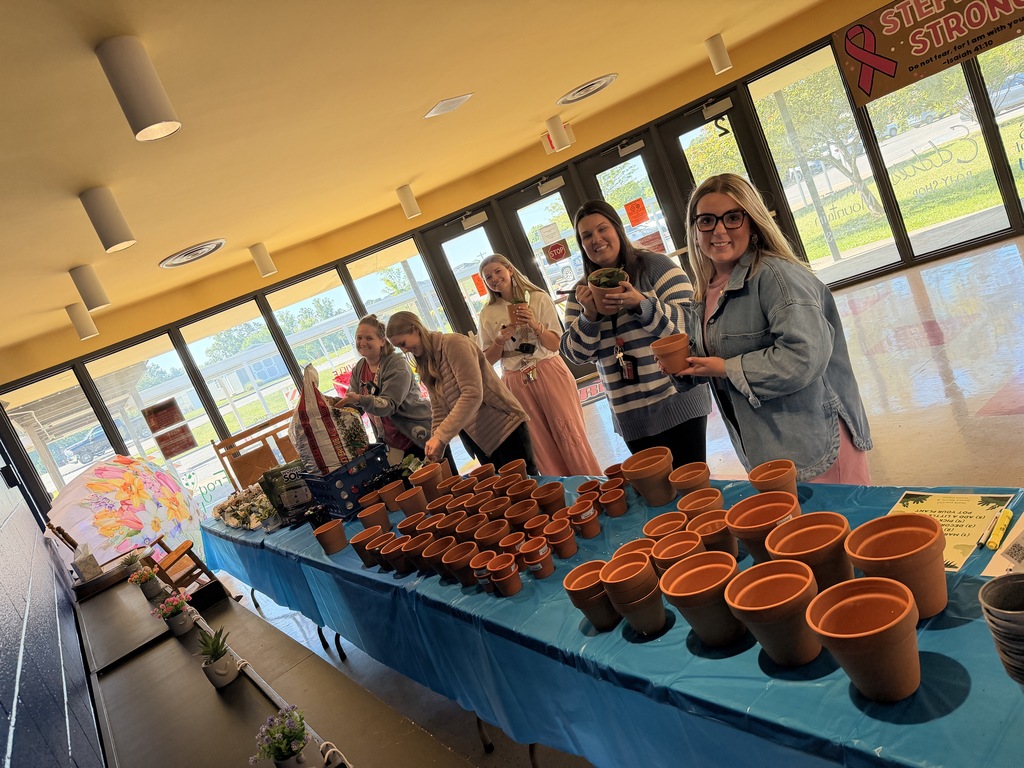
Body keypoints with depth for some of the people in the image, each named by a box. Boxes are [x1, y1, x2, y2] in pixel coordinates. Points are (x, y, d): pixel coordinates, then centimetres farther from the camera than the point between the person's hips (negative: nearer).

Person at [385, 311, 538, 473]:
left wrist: (441, 436, -27)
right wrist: (435, 451, -2)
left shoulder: (454, 343, -15)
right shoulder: (425, 367, 11)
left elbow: (472, 394, -25)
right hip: (479, 441, 8)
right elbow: (439, 411, 10)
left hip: (504, 426, -8)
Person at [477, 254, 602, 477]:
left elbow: (554, 344, -3)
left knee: (569, 433, -1)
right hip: (517, 383, 2)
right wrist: (500, 340, -13)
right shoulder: (487, 314, 4)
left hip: (549, 374, -2)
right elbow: (488, 360, 5)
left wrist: (535, 325, -20)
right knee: (542, 444, 7)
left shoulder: (538, 298, -2)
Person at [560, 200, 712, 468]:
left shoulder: (655, 265, -3)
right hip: (630, 415, 4)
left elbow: (689, 322, -9)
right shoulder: (582, 292, 9)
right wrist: (589, 316, -13)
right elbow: (575, 353, 4)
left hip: (677, 402, -4)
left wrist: (641, 303, -23)